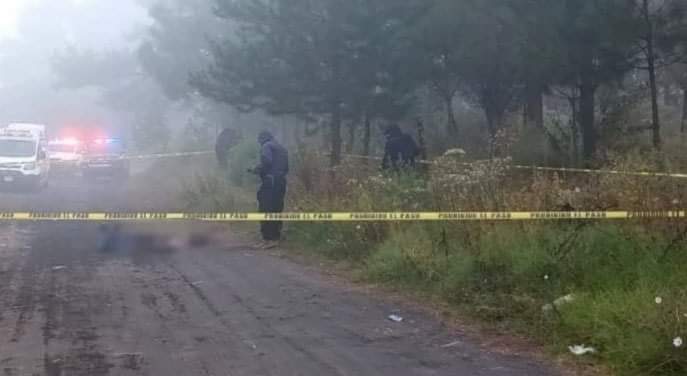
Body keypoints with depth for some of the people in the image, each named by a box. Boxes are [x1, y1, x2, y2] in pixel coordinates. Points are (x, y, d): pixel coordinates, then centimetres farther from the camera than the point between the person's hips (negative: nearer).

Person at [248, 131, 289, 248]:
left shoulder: (266, 146, -1)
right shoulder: (282, 148, 23)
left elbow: (266, 161, -18)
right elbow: (286, 168, 20)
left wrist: (256, 170, -4)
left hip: (270, 182, -8)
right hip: (281, 182, 8)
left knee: (266, 211, -8)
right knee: (276, 210, 11)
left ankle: (268, 239, -13)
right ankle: (276, 237, 10)